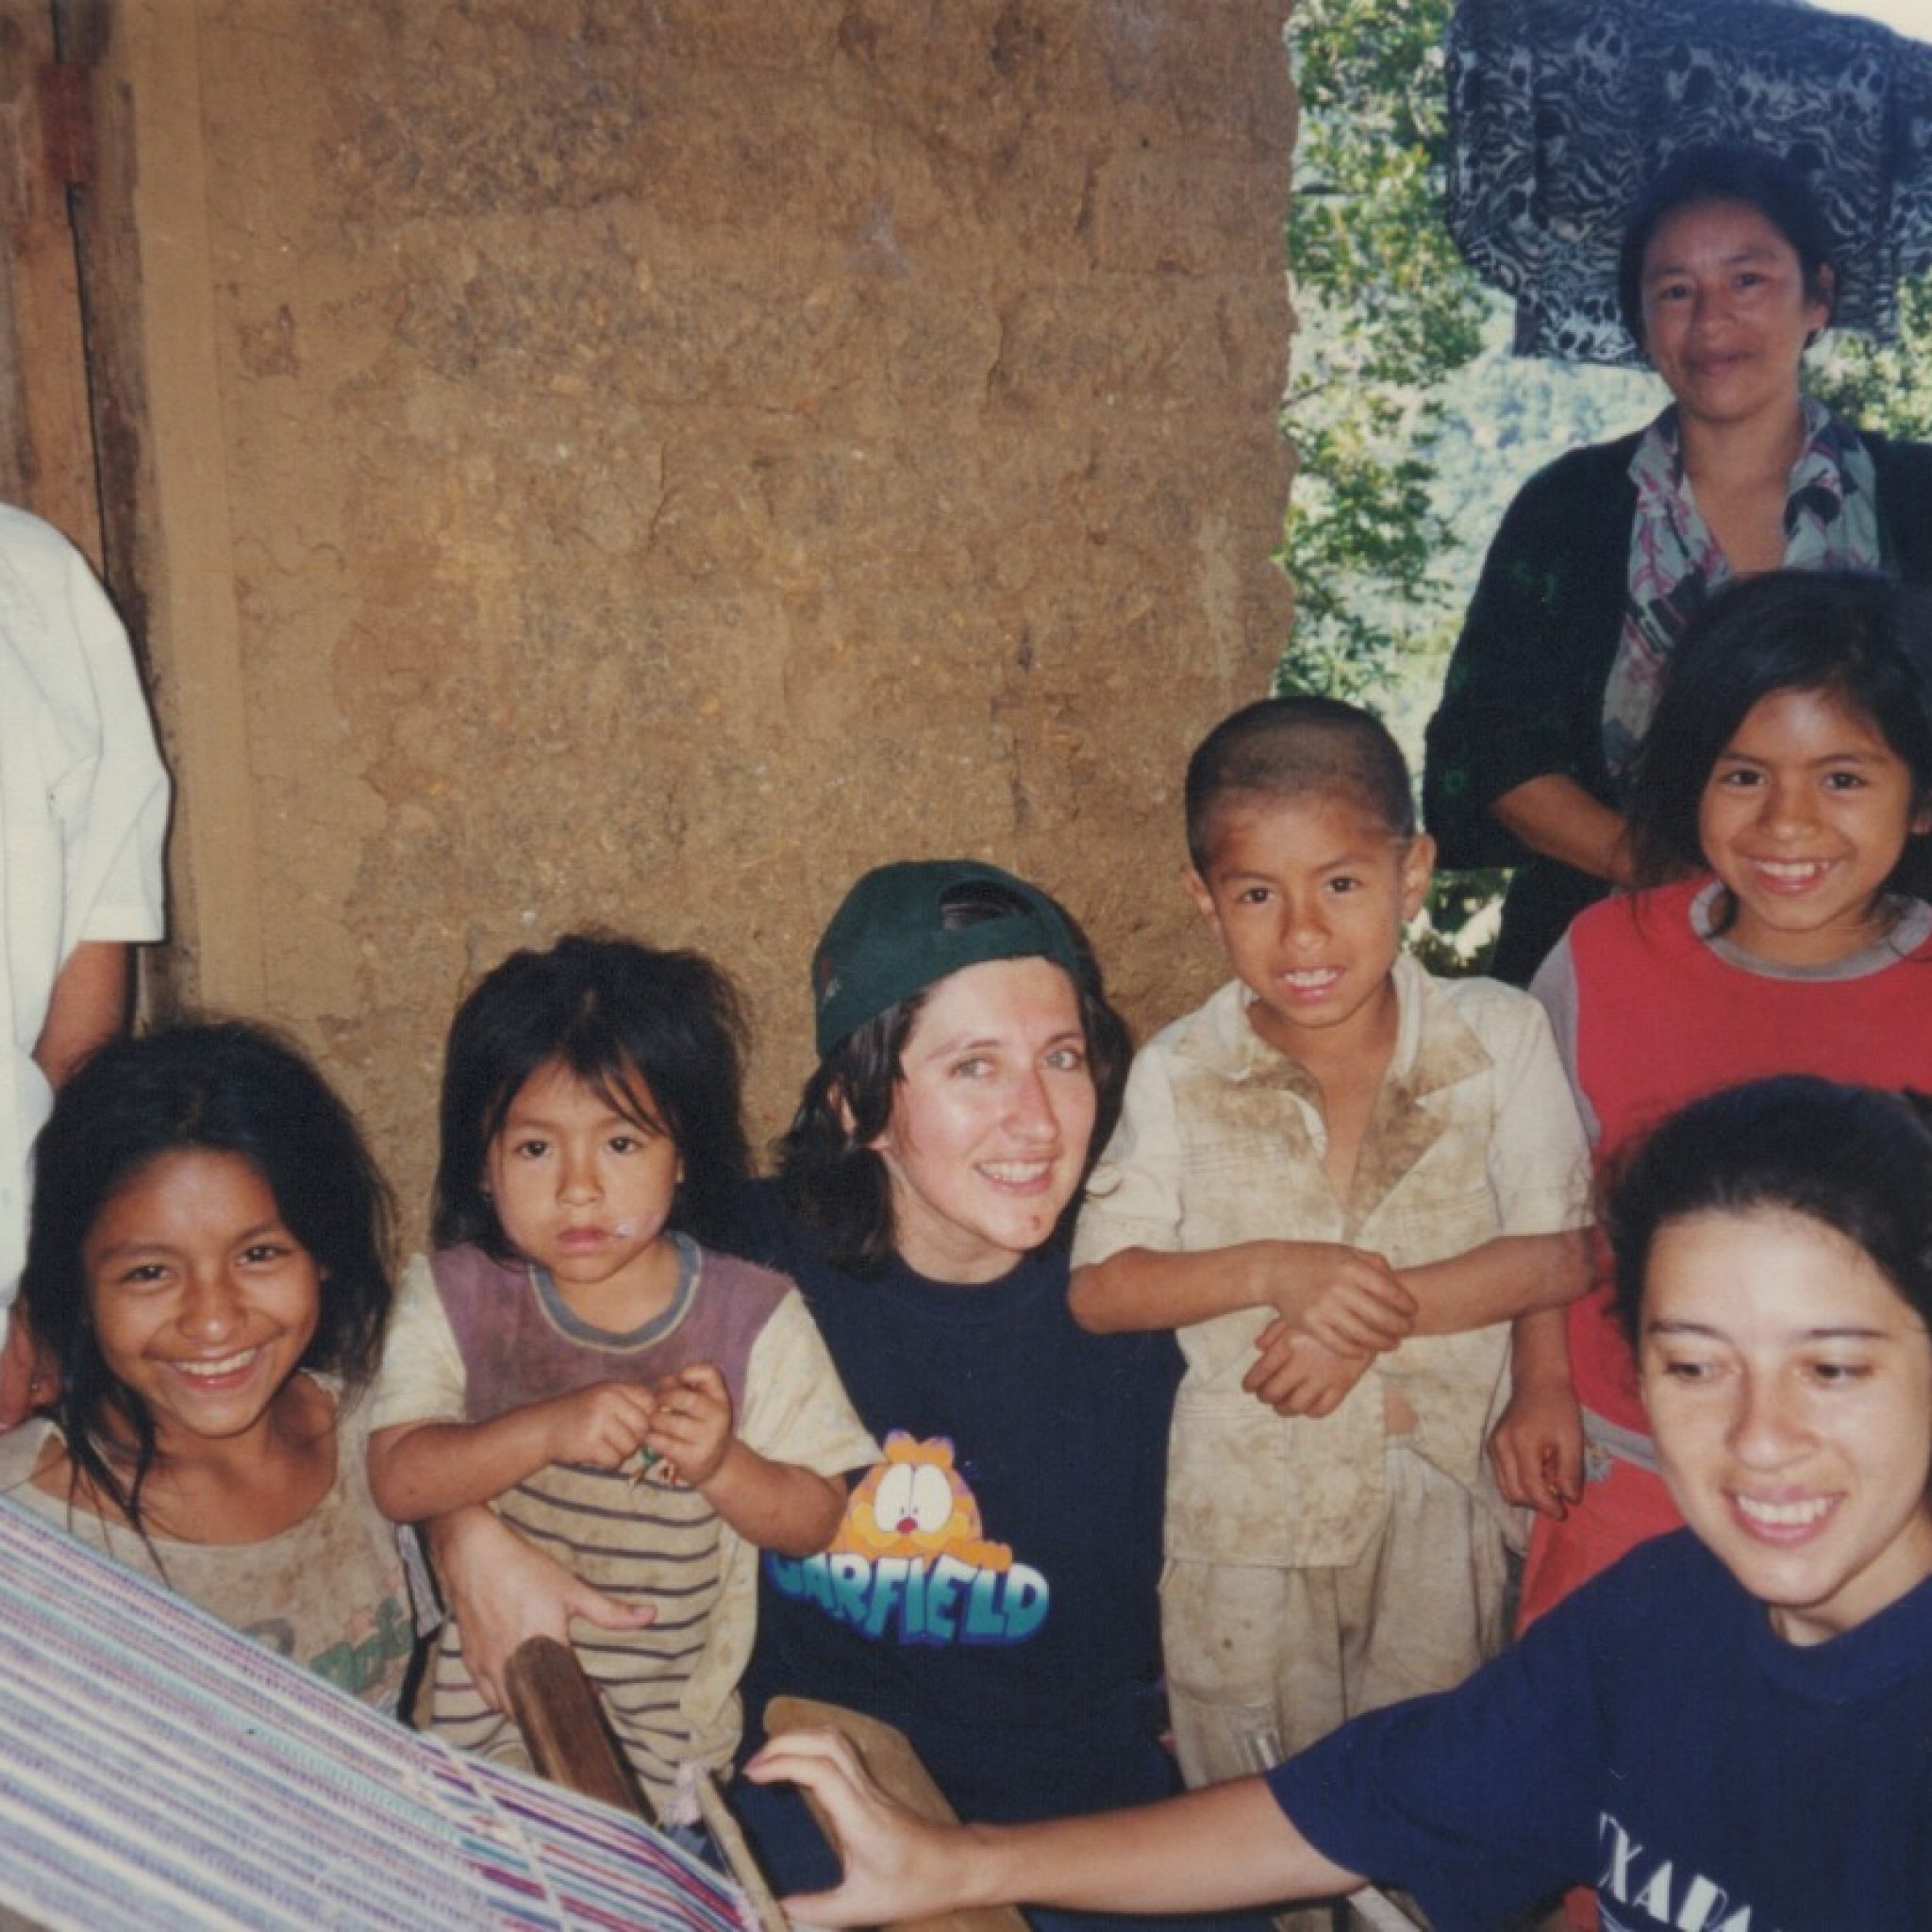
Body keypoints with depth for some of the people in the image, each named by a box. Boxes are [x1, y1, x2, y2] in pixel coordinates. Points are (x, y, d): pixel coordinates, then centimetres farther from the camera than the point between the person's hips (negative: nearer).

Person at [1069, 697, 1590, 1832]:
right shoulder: (1179, 1076, -11)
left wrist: (1379, 1312, -23)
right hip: (1246, 1499, 0)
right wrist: (1270, 1271, -25)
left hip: (1440, 1491, 0)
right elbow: (1098, 1289, -11)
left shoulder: (1500, 1038, -11)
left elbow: (1560, 1256, -11)